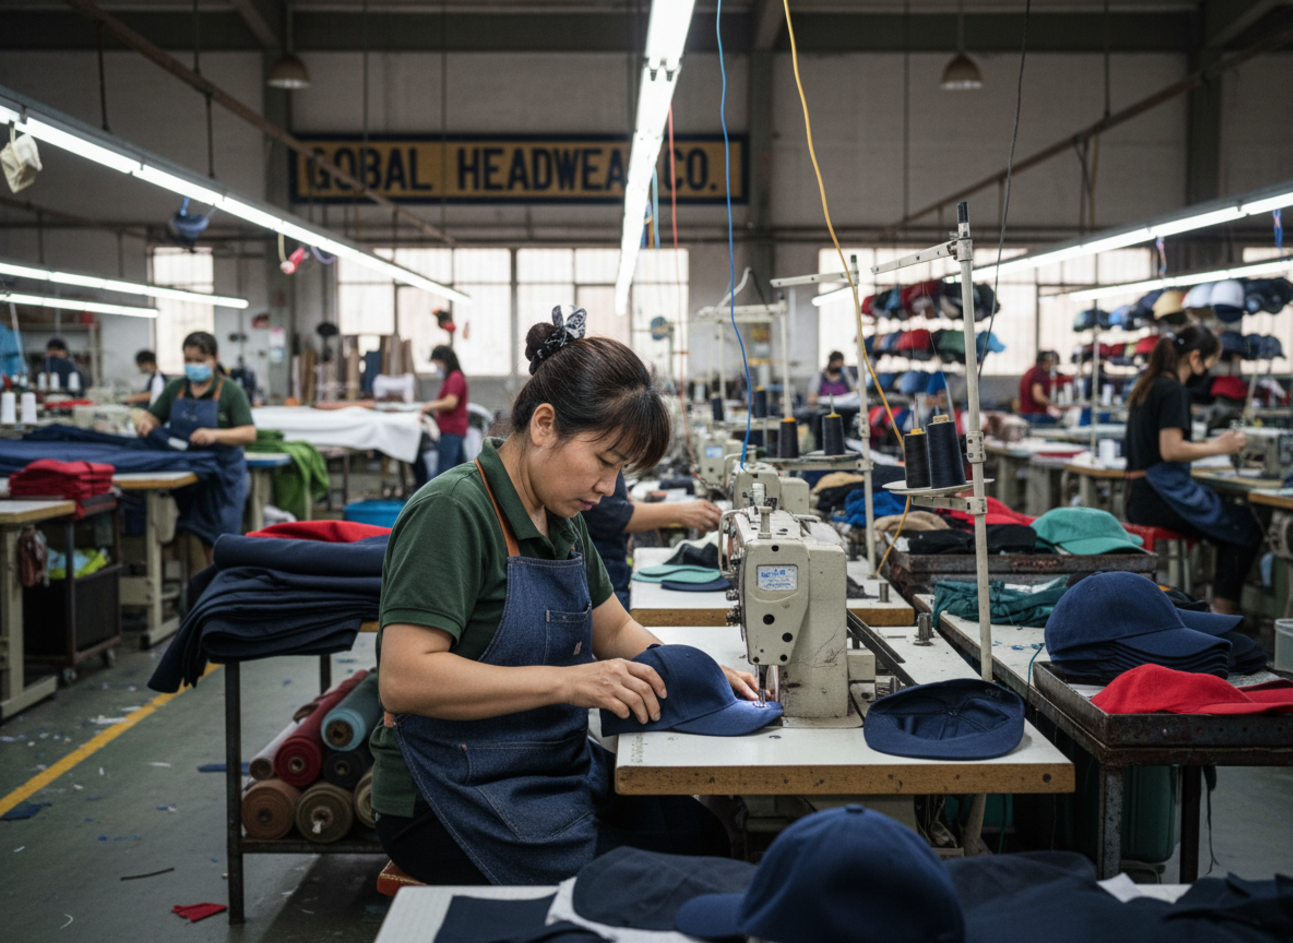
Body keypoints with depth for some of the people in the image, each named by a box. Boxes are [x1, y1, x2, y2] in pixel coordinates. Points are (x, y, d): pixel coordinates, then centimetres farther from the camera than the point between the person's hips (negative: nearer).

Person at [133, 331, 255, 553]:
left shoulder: (230, 391, -5)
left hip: (220, 473, -4)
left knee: (219, 542, -2)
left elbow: (249, 434, -13)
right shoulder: (176, 388, 10)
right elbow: (153, 416, 13)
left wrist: (215, 435, -30)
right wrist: (143, 422, -12)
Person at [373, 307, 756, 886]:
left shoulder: (562, 521, 10)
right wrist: (565, 681, -32)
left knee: (709, 841, -9)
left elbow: (616, 629, 22)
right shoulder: (453, 512, -18)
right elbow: (403, 679, -26)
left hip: (559, 770, 8)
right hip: (457, 804, -8)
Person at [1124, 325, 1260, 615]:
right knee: (1247, 529, -5)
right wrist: (1219, 447, -9)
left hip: (1140, 494, 10)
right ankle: (1224, 607, 3)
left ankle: (1221, 603, 14)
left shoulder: (1147, 385, 16)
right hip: (1163, 491, -10)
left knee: (1232, 523, 16)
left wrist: (1212, 444, 16)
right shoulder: (1173, 390, -12)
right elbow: (1171, 450, -20)